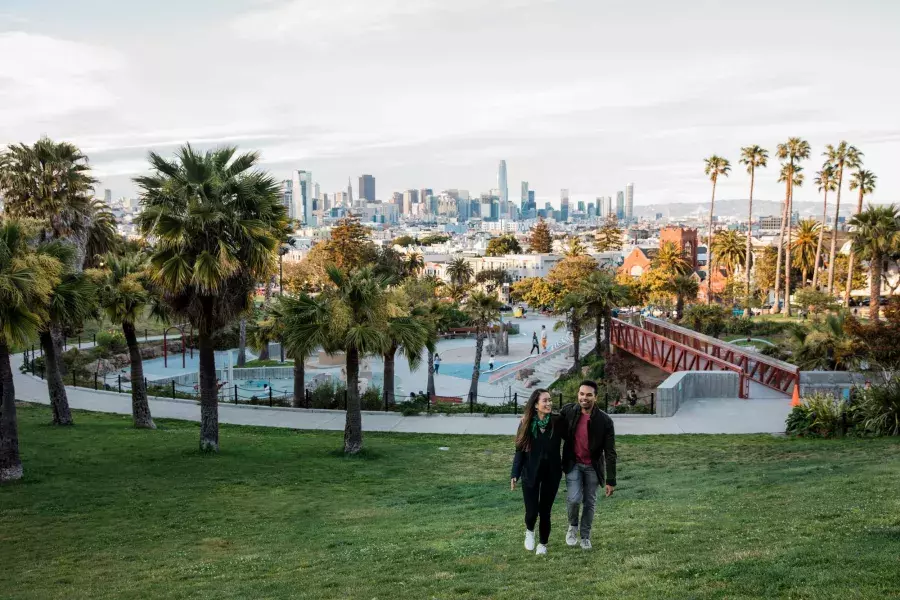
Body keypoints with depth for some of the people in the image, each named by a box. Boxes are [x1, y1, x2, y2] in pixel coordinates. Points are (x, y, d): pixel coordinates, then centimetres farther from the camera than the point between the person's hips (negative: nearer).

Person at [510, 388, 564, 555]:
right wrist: (514, 475, -6)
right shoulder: (526, 423, -8)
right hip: (530, 473, 0)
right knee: (532, 511, 0)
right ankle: (529, 531, 35)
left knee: (545, 511, 8)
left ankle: (543, 543, 31)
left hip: (551, 473, 0)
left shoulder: (557, 422, -10)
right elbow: (519, 451, -3)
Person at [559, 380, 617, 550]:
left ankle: (585, 536, 28)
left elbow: (610, 452, -12)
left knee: (589, 502, 8)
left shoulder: (604, 420, -16)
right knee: (574, 498, -15)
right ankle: (573, 526, 14)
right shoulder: (568, 411, -12)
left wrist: (611, 481, -12)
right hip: (573, 464, 0)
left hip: (593, 466, 0)